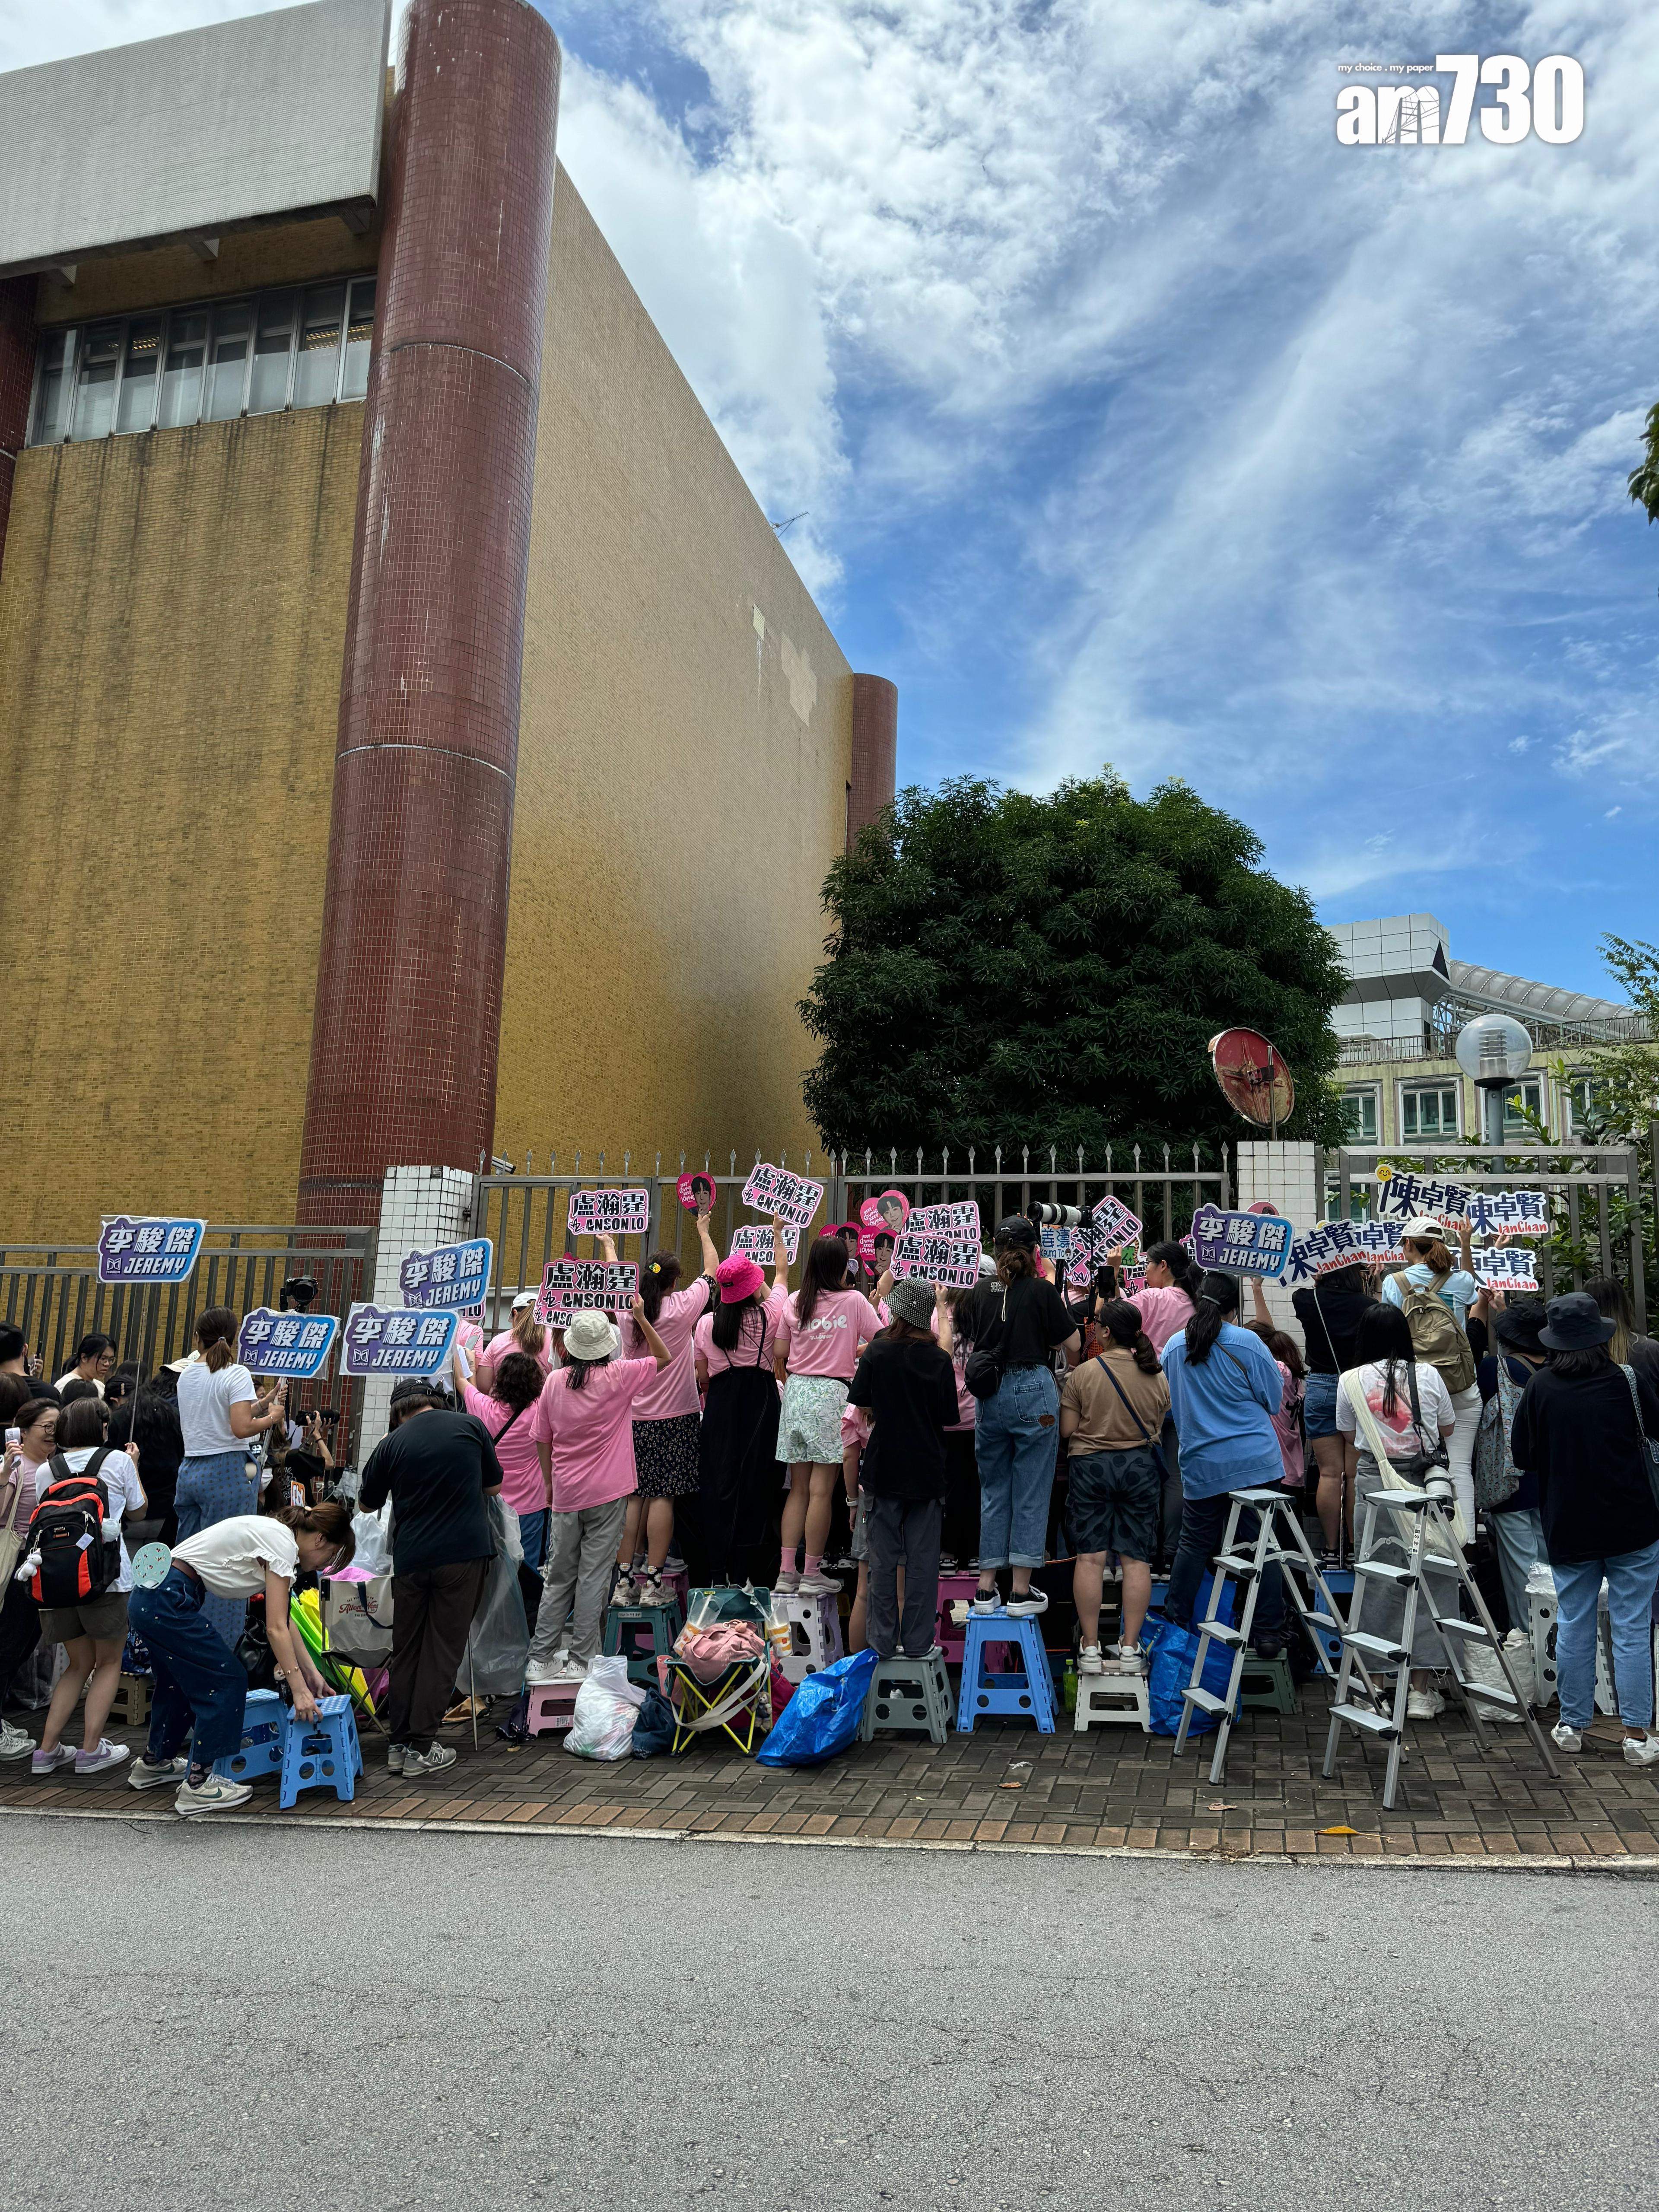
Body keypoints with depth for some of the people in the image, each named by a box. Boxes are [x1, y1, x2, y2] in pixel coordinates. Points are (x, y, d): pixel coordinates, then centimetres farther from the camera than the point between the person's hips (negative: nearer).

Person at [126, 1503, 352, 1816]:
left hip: (147, 1599, 10)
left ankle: (154, 1763, 48)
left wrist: (311, 1673, 19)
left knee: (182, 1677, 28)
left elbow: (285, 1621, 20)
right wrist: (299, 1690, -15)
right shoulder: (282, 1544, -15)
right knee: (226, 1680, -1)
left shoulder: (274, 1534, 14)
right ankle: (197, 1786, 5)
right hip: (169, 1602, -10)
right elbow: (276, 1629, -17)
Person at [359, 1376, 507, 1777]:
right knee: (443, 1650, 4)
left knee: (406, 1651, 14)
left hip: (411, 1557, 1)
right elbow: (494, 1486, 10)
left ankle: (398, 1744, 18)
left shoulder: (391, 1444, 1)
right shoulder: (470, 1426, 0)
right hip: (463, 1552, -1)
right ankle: (420, 1748, 4)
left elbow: (367, 1504, 15)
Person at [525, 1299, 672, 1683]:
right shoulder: (617, 1377, -10)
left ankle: (540, 1659, 15)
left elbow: (543, 1441, 8)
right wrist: (641, 1318, -1)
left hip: (566, 1494, 3)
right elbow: (663, 1358, 5)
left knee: (558, 1577, 12)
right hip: (607, 1493, -3)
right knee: (593, 1575, 1)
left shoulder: (554, 1382, 0)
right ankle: (580, 1661, 4)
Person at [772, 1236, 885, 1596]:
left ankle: (787, 1572, 11)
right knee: (821, 1490, 0)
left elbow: (779, 1355, 8)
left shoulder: (794, 1302, 7)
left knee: (798, 1488, 11)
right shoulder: (853, 1301, -3)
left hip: (796, 1391, 4)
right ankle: (812, 1575, 4)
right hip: (833, 1392, -4)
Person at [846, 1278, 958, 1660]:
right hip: (927, 1471, 1)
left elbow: (861, 1404, -1)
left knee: (883, 1557, 8)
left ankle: (884, 1640, 14)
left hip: (884, 1467, 0)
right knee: (923, 1558, 8)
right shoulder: (939, 1359, -6)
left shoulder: (877, 1352, -8)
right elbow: (948, 1417, 0)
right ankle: (918, 1643, 12)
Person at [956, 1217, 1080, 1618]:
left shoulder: (979, 1292, 4)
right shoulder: (1042, 1290, -7)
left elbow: (964, 1334, 17)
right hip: (1033, 1391, -4)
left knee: (992, 1491, 14)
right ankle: (1022, 1592, 8)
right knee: (1031, 1493, 5)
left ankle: (986, 1588, 16)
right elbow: (1072, 1344, -3)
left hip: (990, 1396, 4)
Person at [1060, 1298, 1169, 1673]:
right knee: (1136, 1559, 6)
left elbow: (1066, 1431, -7)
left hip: (1091, 1467, -2)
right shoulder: (1158, 1377, 1)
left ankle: (1089, 1648, 3)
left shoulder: (1082, 1374, -10)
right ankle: (1130, 1647, 7)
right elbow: (1157, 1430, 10)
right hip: (1141, 1468, 3)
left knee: (1090, 1557, 2)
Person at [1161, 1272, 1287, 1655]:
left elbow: (1166, 1403, 15)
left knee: (1194, 1543, 13)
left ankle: (1175, 1622, 18)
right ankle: (1268, 1632, 7)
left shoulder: (1174, 1347, 3)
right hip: (1255, 1461, -3)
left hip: (1201, 1464, 3)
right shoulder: (1247, 1343, -8)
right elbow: (1275, 1399, 2)